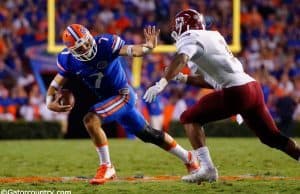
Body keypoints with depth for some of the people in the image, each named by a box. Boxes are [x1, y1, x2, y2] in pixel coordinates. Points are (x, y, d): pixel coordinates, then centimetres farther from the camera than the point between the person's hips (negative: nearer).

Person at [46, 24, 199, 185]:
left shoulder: (105, 44, -25)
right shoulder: (68, 60, -8)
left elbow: (131, 51, -37)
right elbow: (57, 83, 1)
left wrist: (148, 46, -58)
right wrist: (50, 103, -19)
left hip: (123, 94, -7)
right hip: (107, 99, 7)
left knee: (91, 120, -27)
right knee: (148, 134, 18)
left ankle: (106, 167, -15)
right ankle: (188, 158, 35)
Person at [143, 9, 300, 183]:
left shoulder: (190, 39, -1)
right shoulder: (213, 37, 25)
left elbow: (181, 60, -24)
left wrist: (162, 83, -34)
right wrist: (183, 78, 25)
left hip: (236, 92, -9)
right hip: (253, 87, 9)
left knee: (190, 118, 1)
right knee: (271, 137, 20)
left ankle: (207, 169, -6)